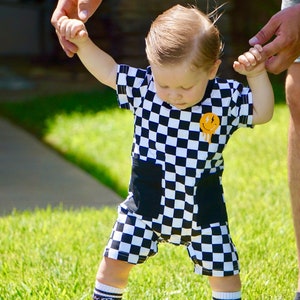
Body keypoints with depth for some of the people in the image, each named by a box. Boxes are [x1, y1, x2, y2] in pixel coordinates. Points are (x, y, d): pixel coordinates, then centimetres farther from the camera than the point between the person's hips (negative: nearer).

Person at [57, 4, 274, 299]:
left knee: (222, 270, 7)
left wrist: (257, 75, -19)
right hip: (146, 205, 1)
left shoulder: (226, 98, -12)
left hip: (202, 211, -1)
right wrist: (83, 42, -12)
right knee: (115, 262, 3)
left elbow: (262, 113, -5)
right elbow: (106, 70, 1)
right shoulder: (144, 87, -9)